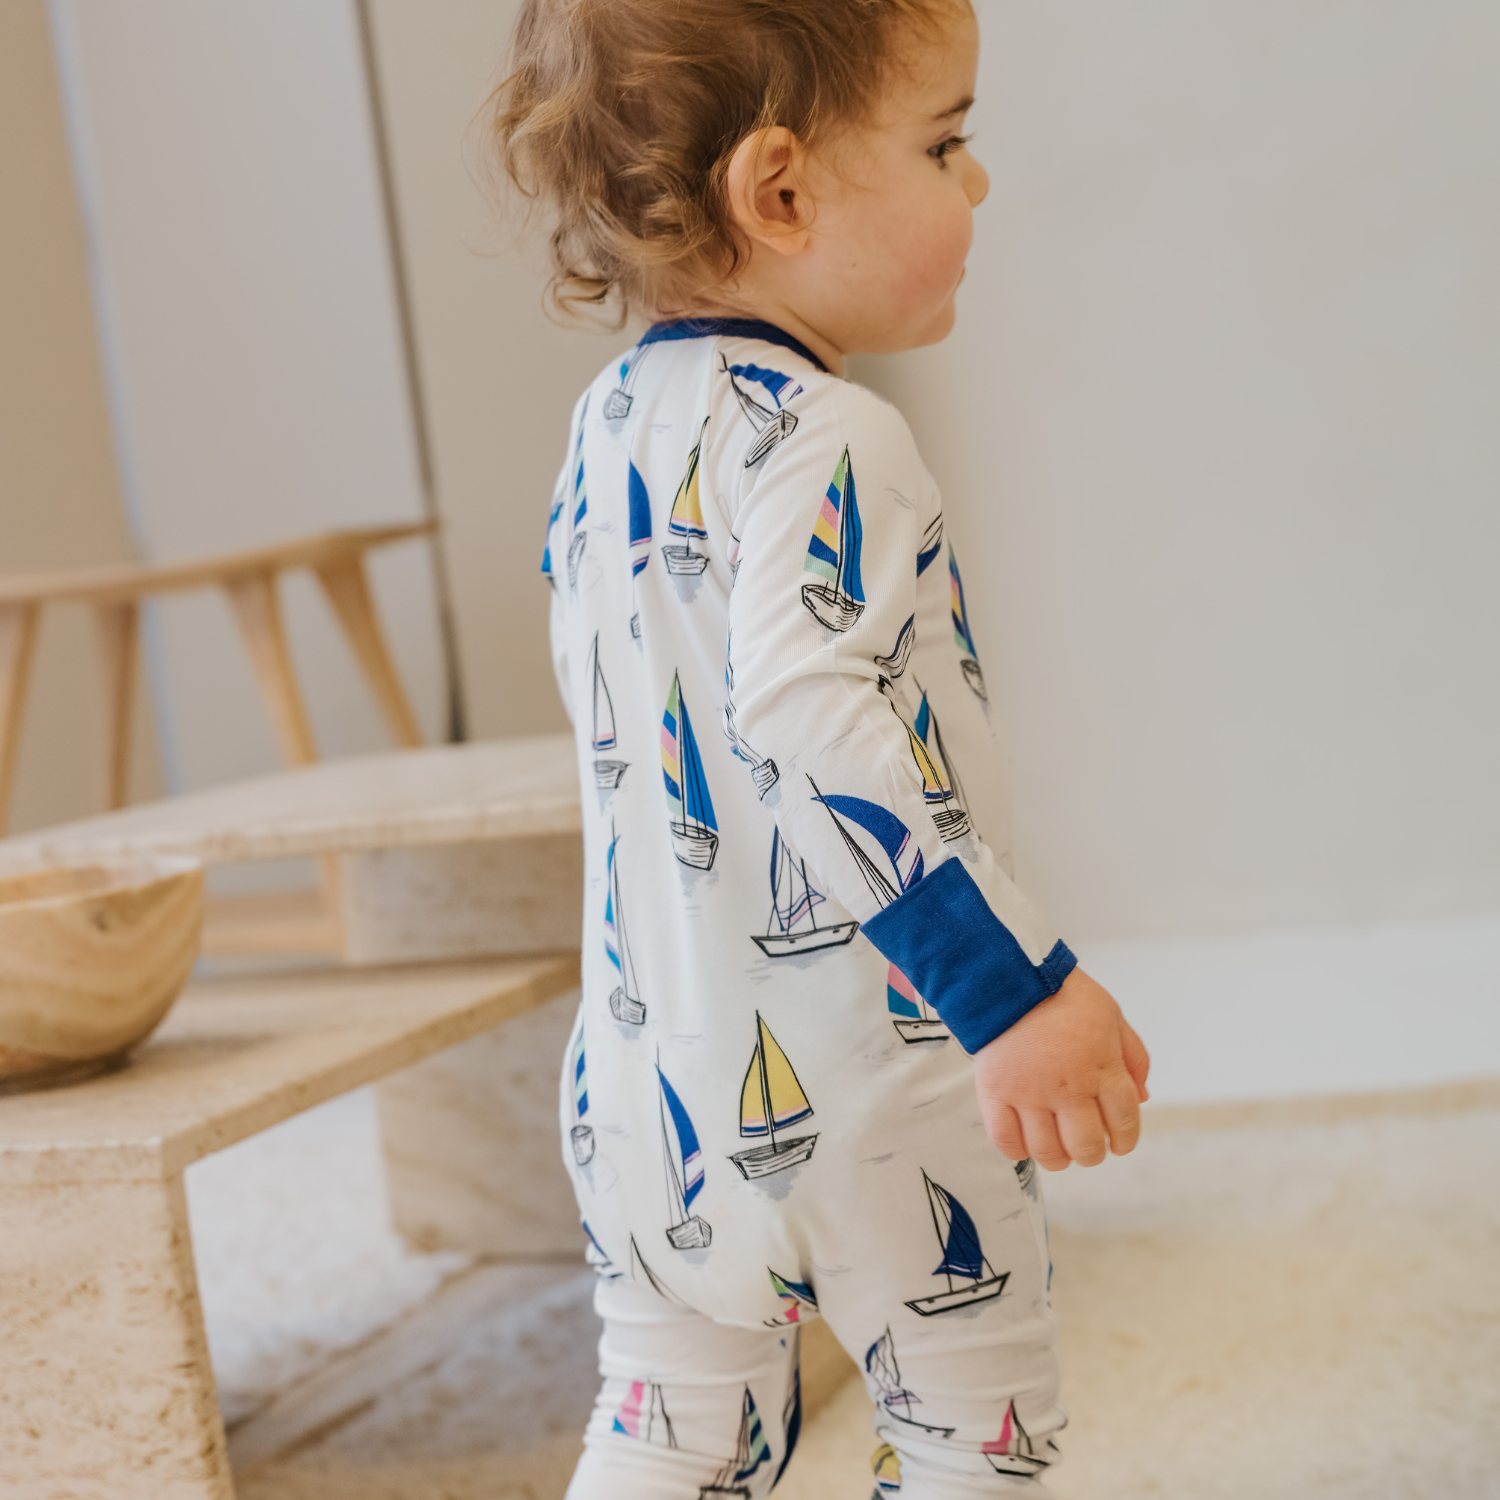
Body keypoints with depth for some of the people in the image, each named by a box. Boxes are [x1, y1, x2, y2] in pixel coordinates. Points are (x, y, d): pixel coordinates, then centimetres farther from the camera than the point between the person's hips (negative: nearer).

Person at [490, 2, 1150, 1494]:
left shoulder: (607, 422, 8)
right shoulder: (819, 438, -19)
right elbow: (804, 710, -32)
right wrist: (1012, 983, -35)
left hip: (649, 1075, 8)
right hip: (859, 1084, -8)